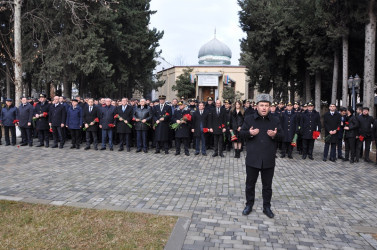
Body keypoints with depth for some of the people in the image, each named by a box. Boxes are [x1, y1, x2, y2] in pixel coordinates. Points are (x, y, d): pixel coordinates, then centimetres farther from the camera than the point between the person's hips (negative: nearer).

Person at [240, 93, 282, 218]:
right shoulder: (249, 119, 1)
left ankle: (267, 207, 27)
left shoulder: (275, 120, 5)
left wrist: (275, 135, -14)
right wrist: (249, 133, -17)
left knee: (267, 185, 12)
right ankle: (249, 205, 28)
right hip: (252, 158, -1)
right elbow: (241, 133, 3)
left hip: (269, 159, 1)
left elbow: (281, 134, 8)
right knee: (250, 183, 11)